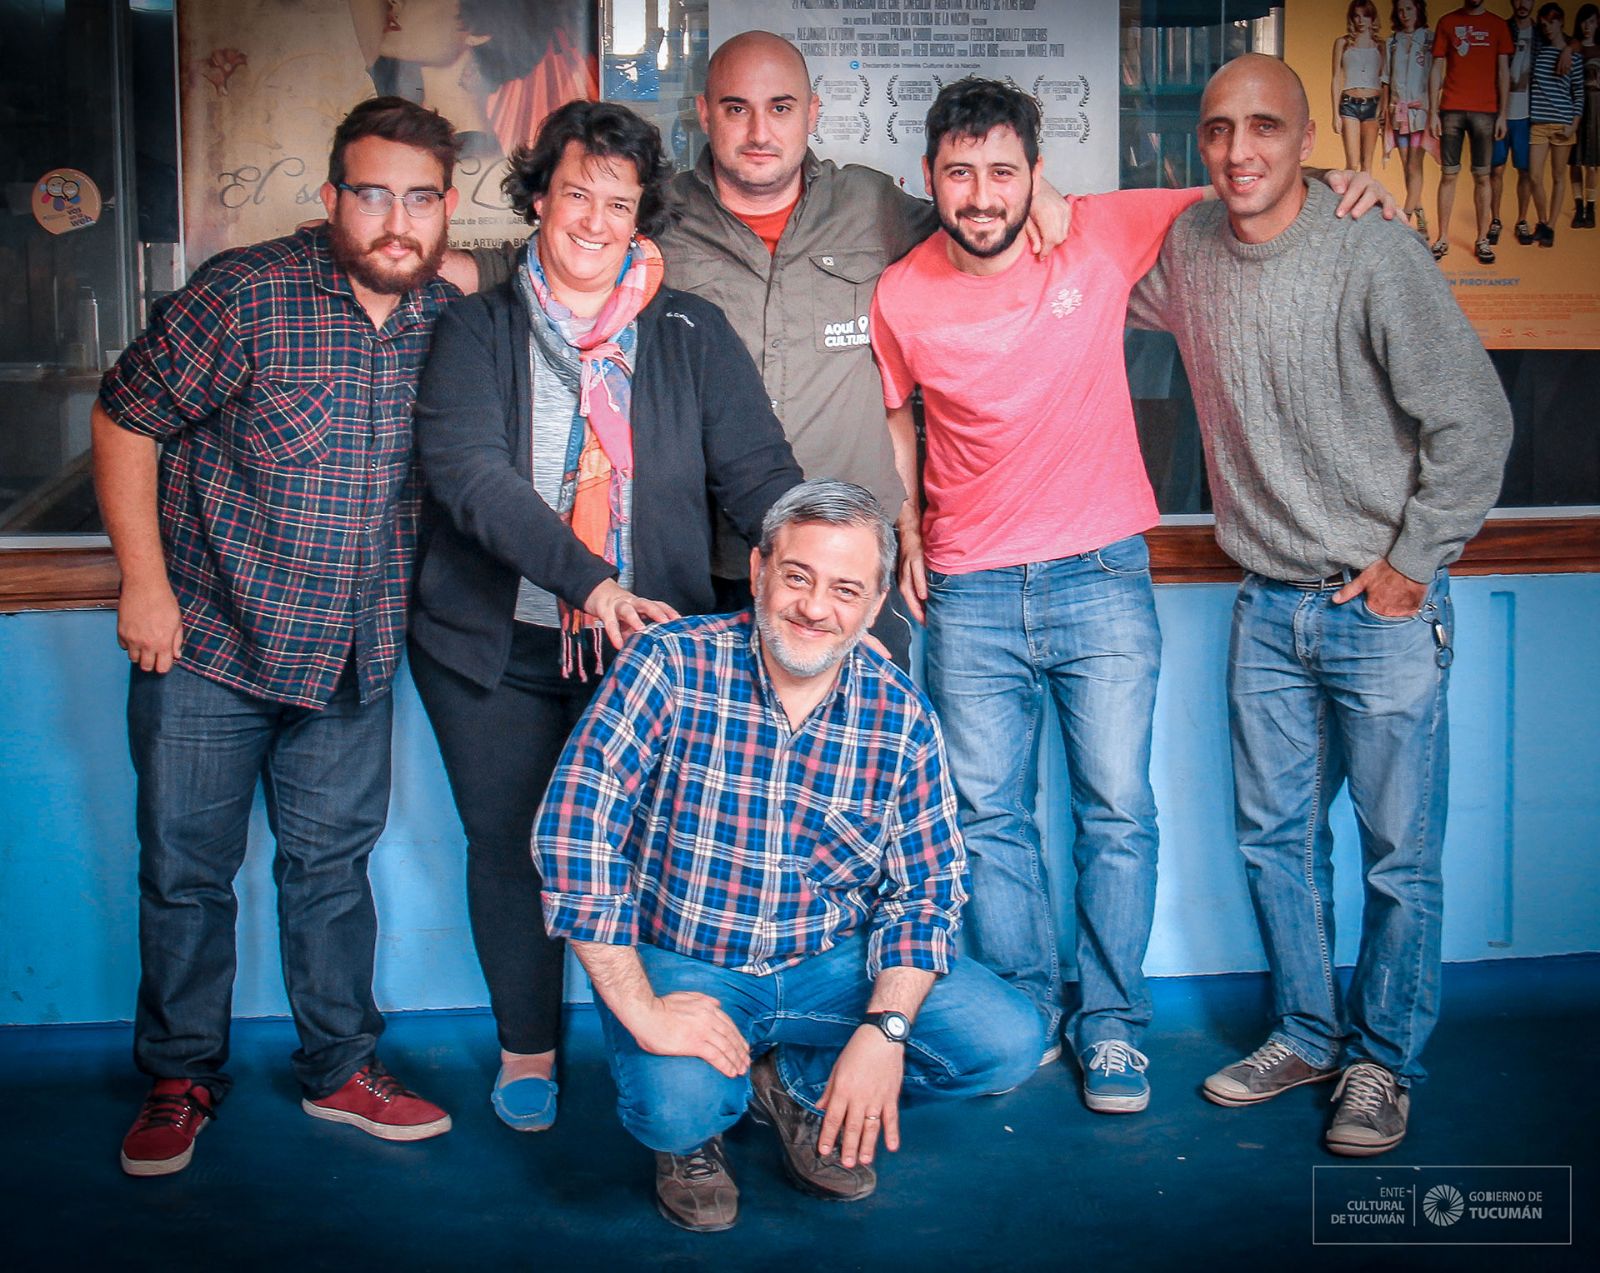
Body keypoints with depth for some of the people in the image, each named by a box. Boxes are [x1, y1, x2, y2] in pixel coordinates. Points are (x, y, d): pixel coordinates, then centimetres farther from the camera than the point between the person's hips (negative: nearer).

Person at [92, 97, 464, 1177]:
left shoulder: (452, 323, -1)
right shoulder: (244, 295, -15)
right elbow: (124, 418, -8)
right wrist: (144, 580, -12)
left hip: (355, 658, 4)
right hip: (210, 641, -3)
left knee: (334, 861, 15)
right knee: (187, 869, 8)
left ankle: (342, 1068, 29)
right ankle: (182, 1079, 26)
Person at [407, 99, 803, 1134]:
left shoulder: (691, 334, 5)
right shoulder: (478, 330, 1)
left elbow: (760, 473, -2)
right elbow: (466, 472, -15)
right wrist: (590, 581, -28)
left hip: (647, 643, 0)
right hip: (495, 647, 0)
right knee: (510, 844, 11)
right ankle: (527, 1049, 32)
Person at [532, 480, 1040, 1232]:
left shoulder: (901, 716, -5)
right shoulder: (672, 665, -15)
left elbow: (926, 889, -2)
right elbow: (571, 831, -21)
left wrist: (886, 1027, -18)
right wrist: (640, 1008, -25)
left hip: (833, 966, 4)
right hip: (679, 964, -3)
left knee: (1009, 1043, -12)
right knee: (678, 1103, -33)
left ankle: (795, 1087, 11)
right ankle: (694, 1128, 7)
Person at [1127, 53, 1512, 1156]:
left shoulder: (1376, 257, -14)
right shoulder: (1188, 251, 2)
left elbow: (1476, 422, -11)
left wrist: (1412, 566, -9)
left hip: (1384, 608, -5)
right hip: (1269, 607, 5)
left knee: (1400, 857, 3)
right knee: (1275, 837, 14)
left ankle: (1385, 1063, 20)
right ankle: (1307, 1033, 31)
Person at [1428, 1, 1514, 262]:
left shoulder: (1497, 25, 8)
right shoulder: (1447, 22, 9)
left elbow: (1503, 72, 6)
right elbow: (1437, 69, 6)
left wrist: (1502, 114, -1)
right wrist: (1433, 112, -1)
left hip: (1485, 111, 0)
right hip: (1451, 110, 0)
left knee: (1482, 176, 1)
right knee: (1448, 175, 1)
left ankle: (1482, 241, 5)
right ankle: (1443, 239, 6)